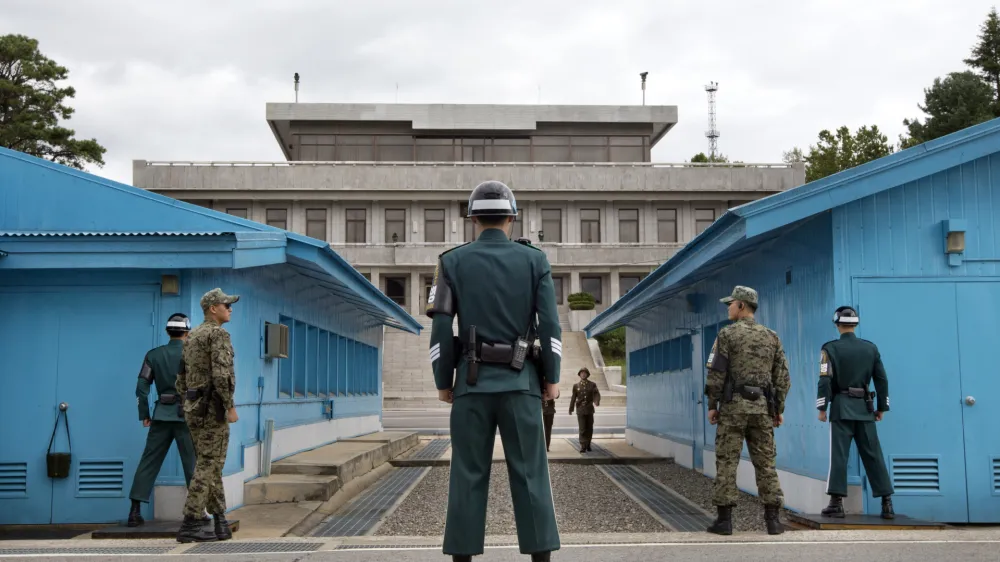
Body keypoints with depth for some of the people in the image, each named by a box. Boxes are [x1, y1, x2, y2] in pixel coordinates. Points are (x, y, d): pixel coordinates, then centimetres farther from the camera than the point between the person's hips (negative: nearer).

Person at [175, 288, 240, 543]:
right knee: (208, 466, -6)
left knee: (211, 465, 13)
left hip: (194, 408, 9)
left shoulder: (192, 337, 18)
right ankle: (189, 526, -6)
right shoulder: (218, 334, -11)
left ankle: (220, 522, 13)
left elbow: (182, 378, 19)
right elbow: (221, 373, -23)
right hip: (212, 408, -9)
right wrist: (230, 407, -17)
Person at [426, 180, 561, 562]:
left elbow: (441, 328, -3)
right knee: (530, 473, 3)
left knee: (468, 476, 4)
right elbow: (549, 325, -4)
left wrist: (443, 382, 4)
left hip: (472, 382, 0)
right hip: (520, 383, 0)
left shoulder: (452, 262, 2)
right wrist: (552, 378, 3)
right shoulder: (535, 260, 3)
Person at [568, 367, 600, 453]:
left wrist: (597, 401, -28)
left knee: (589, 428, 7)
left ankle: (588, 445, 21)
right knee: (582, 429, -9)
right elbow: (573, 398, 8)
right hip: (580, 410, -1)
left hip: (589, 410, 1)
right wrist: (571, 409, 8)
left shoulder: (592, 385, 6)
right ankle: (583, 446, -11)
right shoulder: (576, 386, 7)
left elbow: (597, 394, -7)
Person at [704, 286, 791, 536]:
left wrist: (712, 405, -3)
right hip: (762, 408, 4)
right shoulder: (772, 337, 10)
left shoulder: (727, 334, -4)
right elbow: (782, 377, 8)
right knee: (765, 463, 7)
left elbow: (716, 373, -10)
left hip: (733, 405, -4)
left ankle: (724, 520, -1)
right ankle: (773, 520, 3)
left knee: (726, 462, 0)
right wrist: (779, 410, 13)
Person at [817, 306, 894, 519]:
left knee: (839, 455, -2)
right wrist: (882, 407, 16)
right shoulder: (871, 348, 7)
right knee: (873, 455, 6)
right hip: (864, 408, 3)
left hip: (841, 407, -3)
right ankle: (887, 502, 5)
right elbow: (882, 379, 9)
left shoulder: (830, 348, -4)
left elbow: (825, 380, -11)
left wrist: (822, 407, -5)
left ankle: (837, 503, -5)